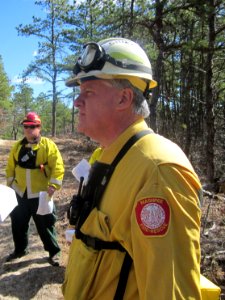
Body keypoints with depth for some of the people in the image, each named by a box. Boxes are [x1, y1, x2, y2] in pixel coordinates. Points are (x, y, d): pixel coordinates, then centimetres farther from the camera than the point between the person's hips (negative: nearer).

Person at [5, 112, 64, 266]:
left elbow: (58, 166, -15)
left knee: (45, 225, 5)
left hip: (40, 194, -5)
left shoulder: (48, 145, -10)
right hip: (20, 194, 5)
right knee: (18, 224, 17)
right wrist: (10, 184, 7)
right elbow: (11, 166, 12)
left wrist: (53, 185, -22)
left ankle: (54, 252, 23)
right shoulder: (18, 146, 5)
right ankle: (20, 249, 39)